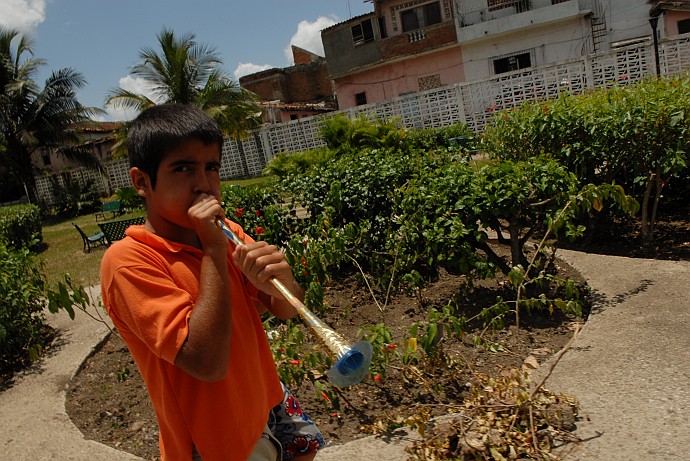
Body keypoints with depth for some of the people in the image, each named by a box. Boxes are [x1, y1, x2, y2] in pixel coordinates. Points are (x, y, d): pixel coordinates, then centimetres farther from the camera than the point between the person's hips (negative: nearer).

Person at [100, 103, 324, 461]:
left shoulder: (227, 232, -4)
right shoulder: (127, 260, -24)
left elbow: (286, 310, -6)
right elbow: (208, 363, -31)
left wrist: (280, 282, -29)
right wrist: (214, 249, -29)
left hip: (266, 398, 6)